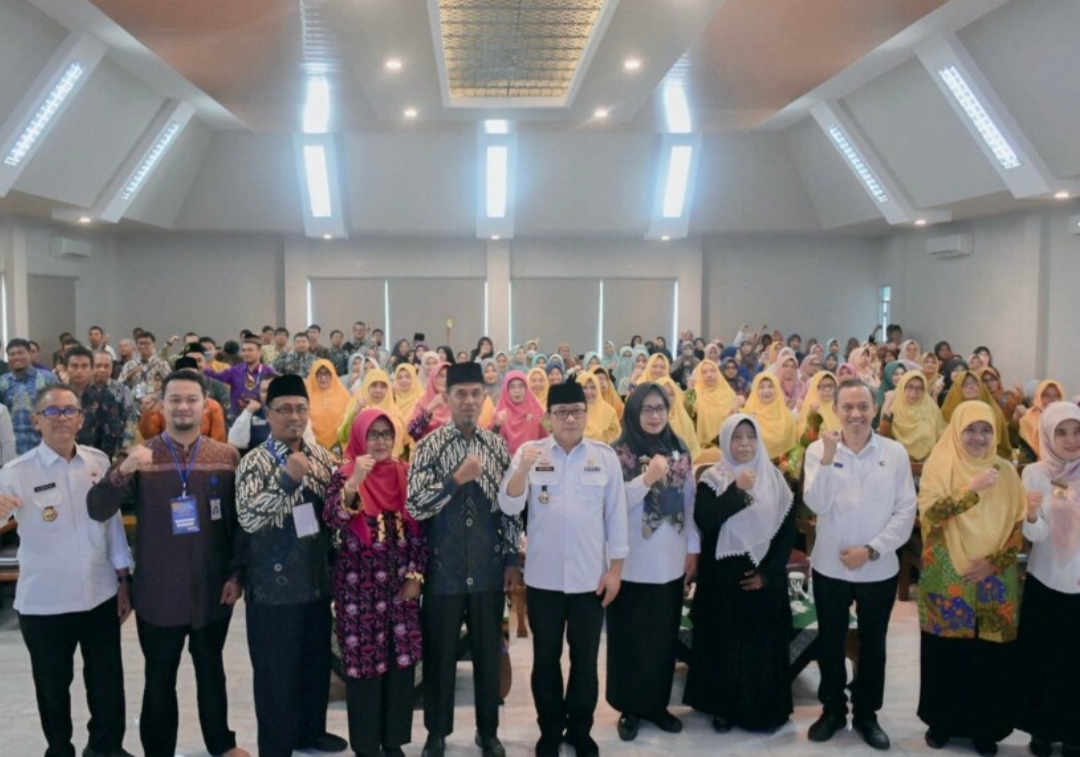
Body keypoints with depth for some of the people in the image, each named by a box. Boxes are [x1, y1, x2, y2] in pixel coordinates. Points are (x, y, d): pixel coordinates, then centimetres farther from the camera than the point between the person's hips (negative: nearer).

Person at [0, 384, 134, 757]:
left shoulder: (99, 462, -1)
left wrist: (123, 581, 8)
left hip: (101, 595, 3)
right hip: (45, 602, -3)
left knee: (108, 681, 14)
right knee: (53, 686, 14)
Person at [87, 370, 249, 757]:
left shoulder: (226, 456, -1)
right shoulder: (141, 457, -5)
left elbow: (239, 520, 3)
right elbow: (97, 510, -13)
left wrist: (237, 573, -1)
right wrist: (123, 471, -30)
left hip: (213, 589, 2)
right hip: (158, 592, -1)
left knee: (211, 670, 18)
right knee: (160, 679, 11)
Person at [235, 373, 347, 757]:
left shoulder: (321, 457, 6)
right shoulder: (255, 462, -12)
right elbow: (248, 519, -25)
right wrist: (289, 478, -30)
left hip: (317, 581, 6)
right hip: (274, 585, -6)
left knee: (317, 664, 18)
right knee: (276, 673, 6)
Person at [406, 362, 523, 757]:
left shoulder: (498, 446, 4)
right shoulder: (429, 446, -5)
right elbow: (415, 505, -14)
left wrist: (512, 559, 4)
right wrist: (458, 478, -21)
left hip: (488, 568, 2)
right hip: (443, 569, -2)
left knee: (488, 652, 13)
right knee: (440, 653, 10)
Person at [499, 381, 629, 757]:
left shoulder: (605, 456, -1)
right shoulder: (529, 452, -3)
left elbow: (616, 514, 1)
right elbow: (509, 506, -11)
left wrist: (615, 568, -1)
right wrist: (523, 469, -28)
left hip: (590, 577, 0)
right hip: (543, 577, 0)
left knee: (585, 658, 12)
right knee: (546, 658, 12)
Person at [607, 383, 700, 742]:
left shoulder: (680, 451, 6)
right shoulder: (618, 452, -9)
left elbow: (690, 501, 10)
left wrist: (693, 547, 8)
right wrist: (647, 479, -26)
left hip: (670, 561, 4)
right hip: (632, 563, -4)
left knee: (664, 636, 12)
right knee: (630, 637, 6)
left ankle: (657, 704, 27)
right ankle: (629, 707, 20)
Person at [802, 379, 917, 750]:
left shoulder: (895, 452, -6)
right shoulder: (818, 450, -7)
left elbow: (906, 511, -7)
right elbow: (817, 504, -17)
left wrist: (871, 549, -15)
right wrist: (828, 458, -27)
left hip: (879, 569, 0)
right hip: (830, 566, 0)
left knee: (872, 644, 15)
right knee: (830, 643, 13)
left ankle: (866, 713, 32)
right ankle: (832, 709, 31)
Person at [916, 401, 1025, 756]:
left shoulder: (1006, 471, 4)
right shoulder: (939, 465, -3)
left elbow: (1020, 526, 3)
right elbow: (930, 512, -17)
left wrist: (994, 561, -10)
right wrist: (973, 489, -23)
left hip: (995, 583, 2)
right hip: (947, 580, -2)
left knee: (990, 655, 5)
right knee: (946, 653, 6)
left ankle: (984, 726, 22)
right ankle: (942, 720, 23)